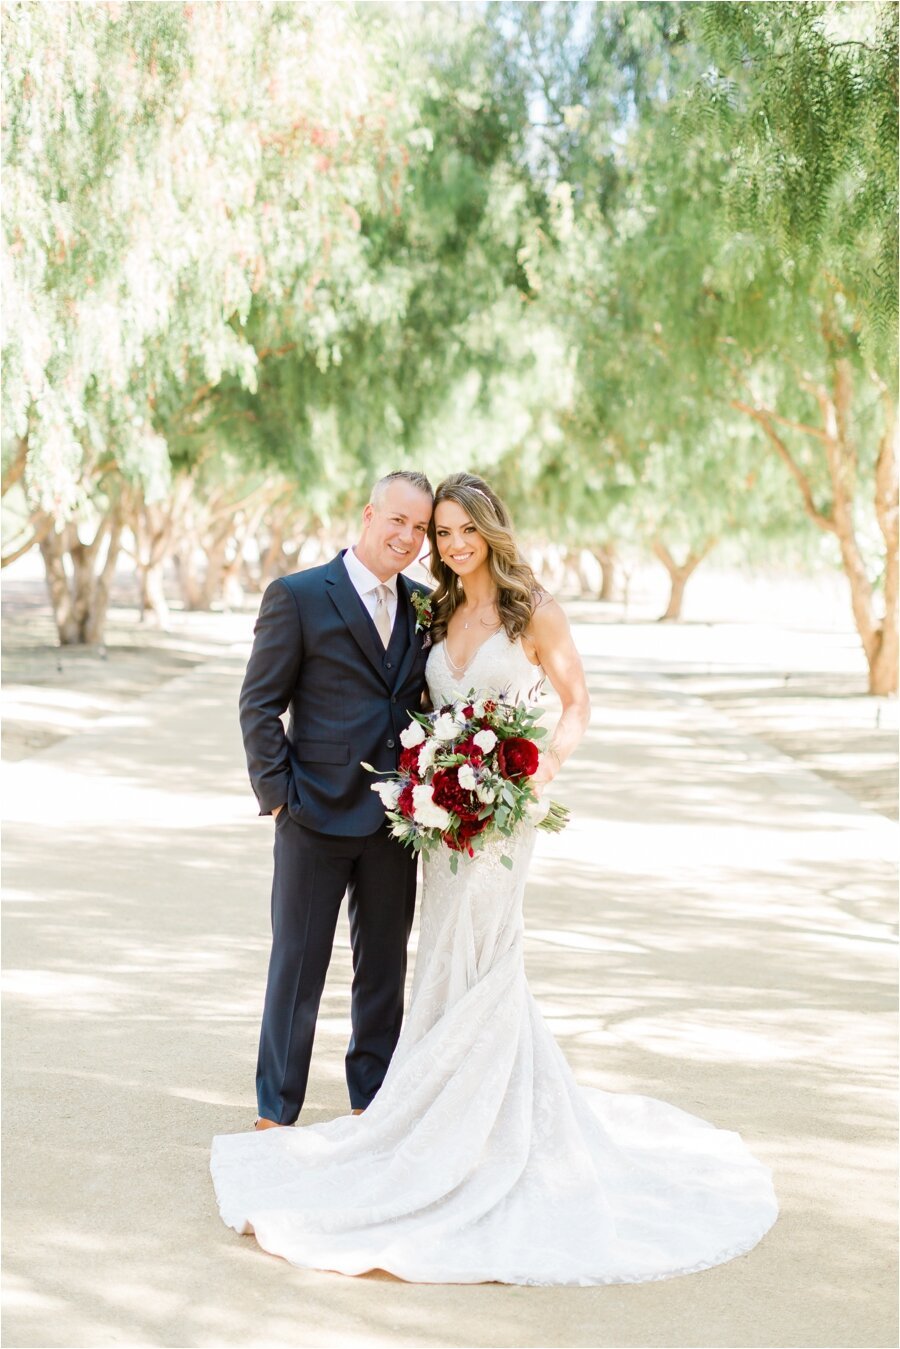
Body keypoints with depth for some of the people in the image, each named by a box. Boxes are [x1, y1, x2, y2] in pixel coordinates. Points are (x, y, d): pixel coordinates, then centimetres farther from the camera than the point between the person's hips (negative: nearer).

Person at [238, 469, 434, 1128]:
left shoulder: (423, 606, 9)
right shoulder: (298, 596, -6)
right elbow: (259, 703, -6)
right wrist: (277, 792, -11)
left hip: (396, 816, 5)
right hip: (319, 813, -5)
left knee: (385, 963, 13)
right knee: (298, 963, 4)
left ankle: (372, 1100, 28)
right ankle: (276, 1111, 16)